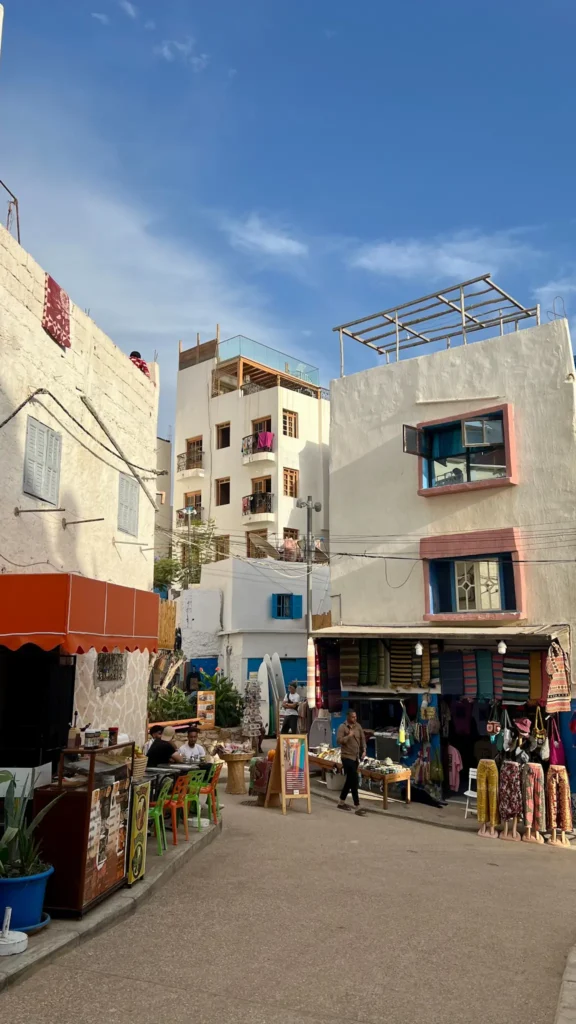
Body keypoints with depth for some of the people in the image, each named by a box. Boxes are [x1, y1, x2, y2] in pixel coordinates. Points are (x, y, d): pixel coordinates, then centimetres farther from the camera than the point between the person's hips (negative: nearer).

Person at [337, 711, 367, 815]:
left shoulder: (358, 726, 7)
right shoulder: (342, 727, -11)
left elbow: (362, 739, 13)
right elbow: (339, 741, -18)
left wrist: (364, 750, 1)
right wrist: (349, 736, -22)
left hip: (356, 757, 7)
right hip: (347, 757, -7)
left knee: (350, 780, 16)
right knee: (354, 780, -11)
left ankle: (341, 802, 31)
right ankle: (357, 807, -8)